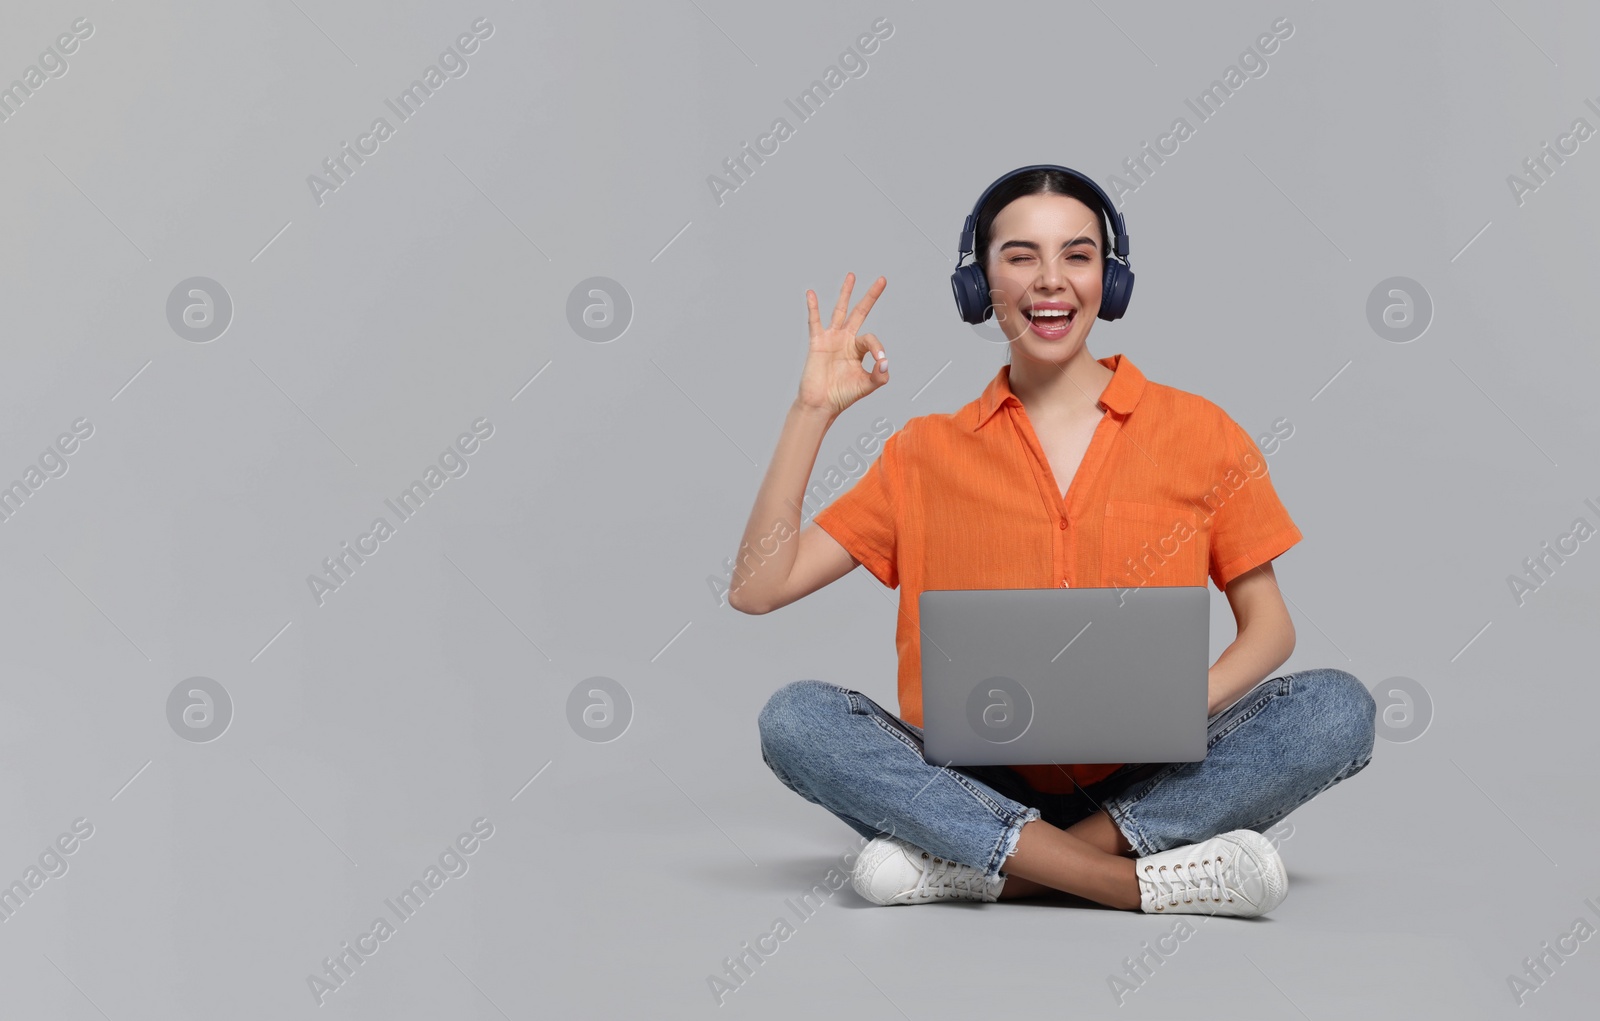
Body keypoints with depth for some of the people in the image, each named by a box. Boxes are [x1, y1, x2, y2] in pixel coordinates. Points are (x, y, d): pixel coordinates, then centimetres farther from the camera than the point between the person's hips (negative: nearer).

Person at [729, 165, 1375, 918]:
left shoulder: (1197, 433, 7)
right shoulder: (928, 454, 9)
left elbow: (1268, 624, 8)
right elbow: (757, 588, 4)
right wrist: (812, 410, -4)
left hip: (1149, 784, 0)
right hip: (982, 788, 0)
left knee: (1338, 707, -25)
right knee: (795, 718, -25)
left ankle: (980, 871, -27)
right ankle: (1144, 882, -30)